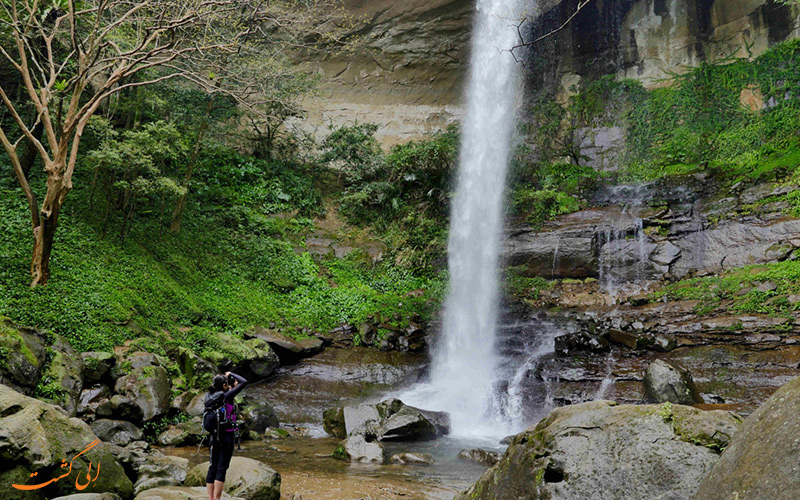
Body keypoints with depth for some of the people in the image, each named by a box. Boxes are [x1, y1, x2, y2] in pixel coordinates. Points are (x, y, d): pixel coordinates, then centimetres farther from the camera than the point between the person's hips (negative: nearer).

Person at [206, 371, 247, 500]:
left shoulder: (209, 396, 3)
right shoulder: (226, 396, -14)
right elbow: (244, 382, -12)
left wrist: (232, 387, 19)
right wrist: (231, 374, 0)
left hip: (214, 435, 6)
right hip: (227, 435, -6)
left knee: (212, 467, 11)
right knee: (222, 468, -2)